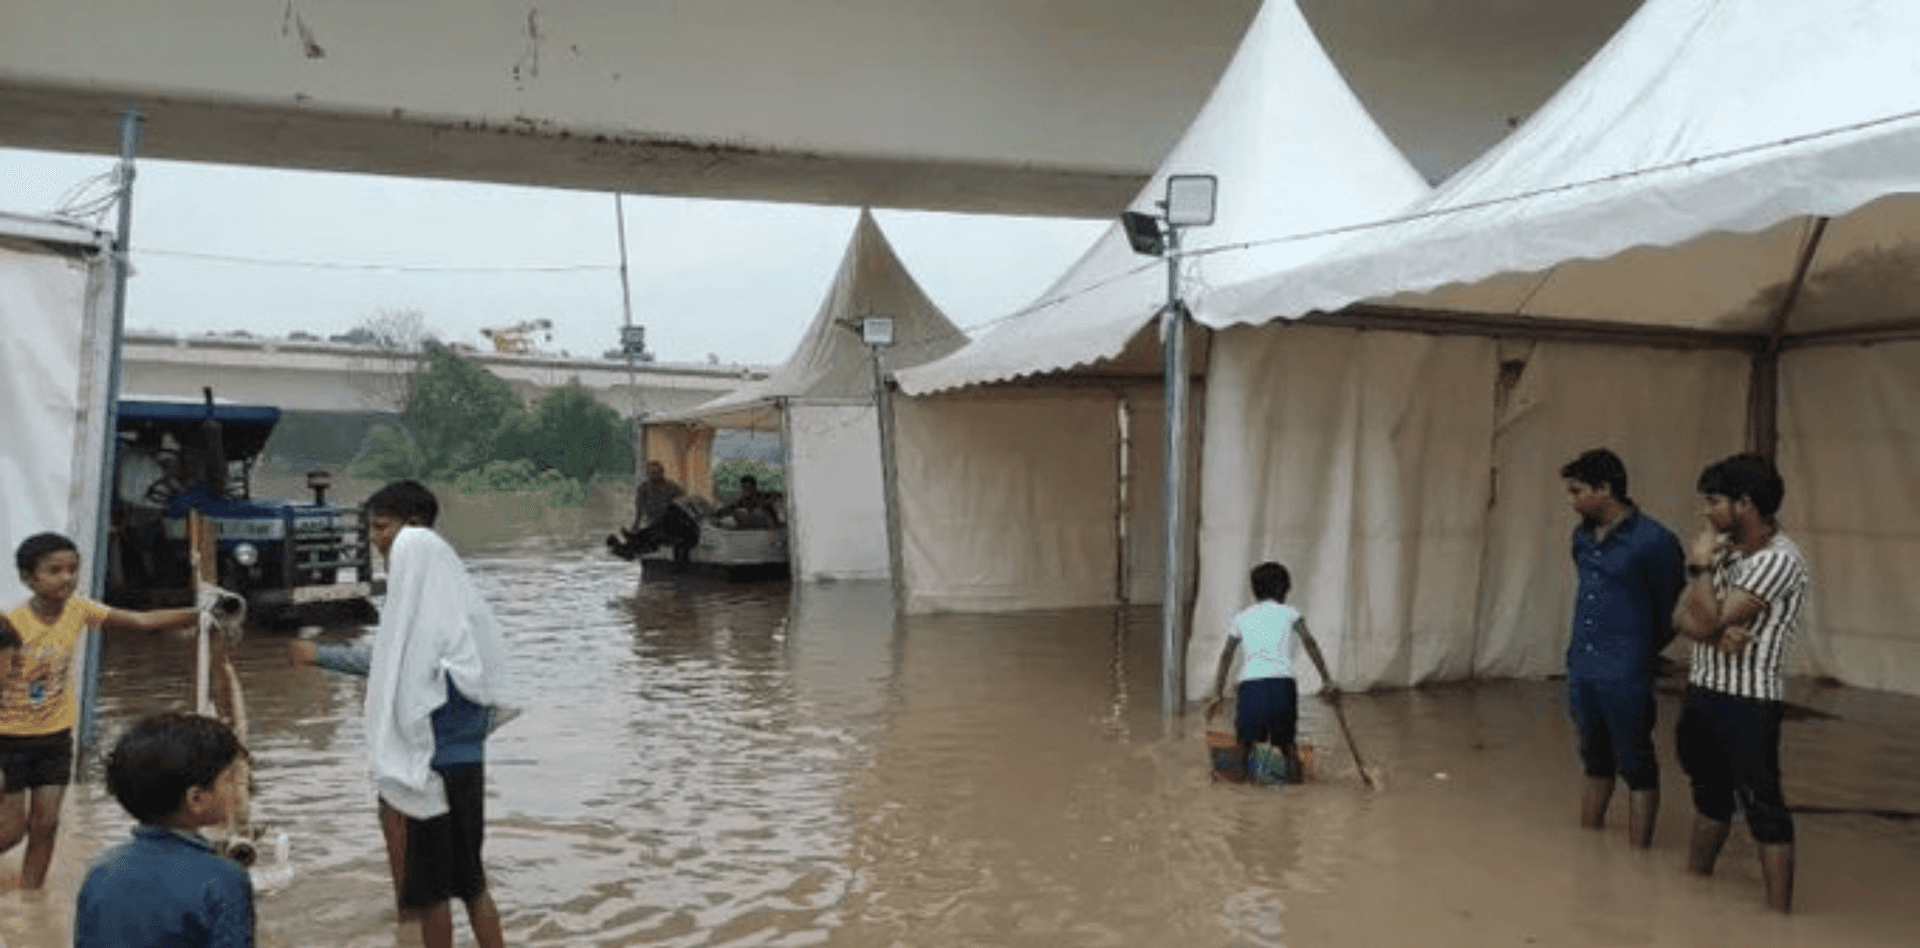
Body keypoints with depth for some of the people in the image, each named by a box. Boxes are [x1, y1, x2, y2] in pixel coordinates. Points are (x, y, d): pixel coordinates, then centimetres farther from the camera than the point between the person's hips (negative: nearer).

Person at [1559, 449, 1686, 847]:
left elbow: (1670, 610, -6)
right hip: (1581, 669, 7)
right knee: (1595, 764, 18)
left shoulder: (1653, 541, -15)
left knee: (1636, 769, 4)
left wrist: (1642, 653, 4)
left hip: (1625, 676, -7)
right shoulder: (1582, 536, 7)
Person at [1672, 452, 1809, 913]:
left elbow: (1706, 621, -22)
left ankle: (1778, 916, 4)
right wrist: (1717, 634, -17)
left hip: (1749, 702, -8)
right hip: (1703, 690, 8)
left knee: (1762, 807, -2)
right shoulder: (1724, 549, 8)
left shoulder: (1779, 560, -17)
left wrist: (1700, 567, -10)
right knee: (1710, 796, 20)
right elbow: (1682, 617, 2)